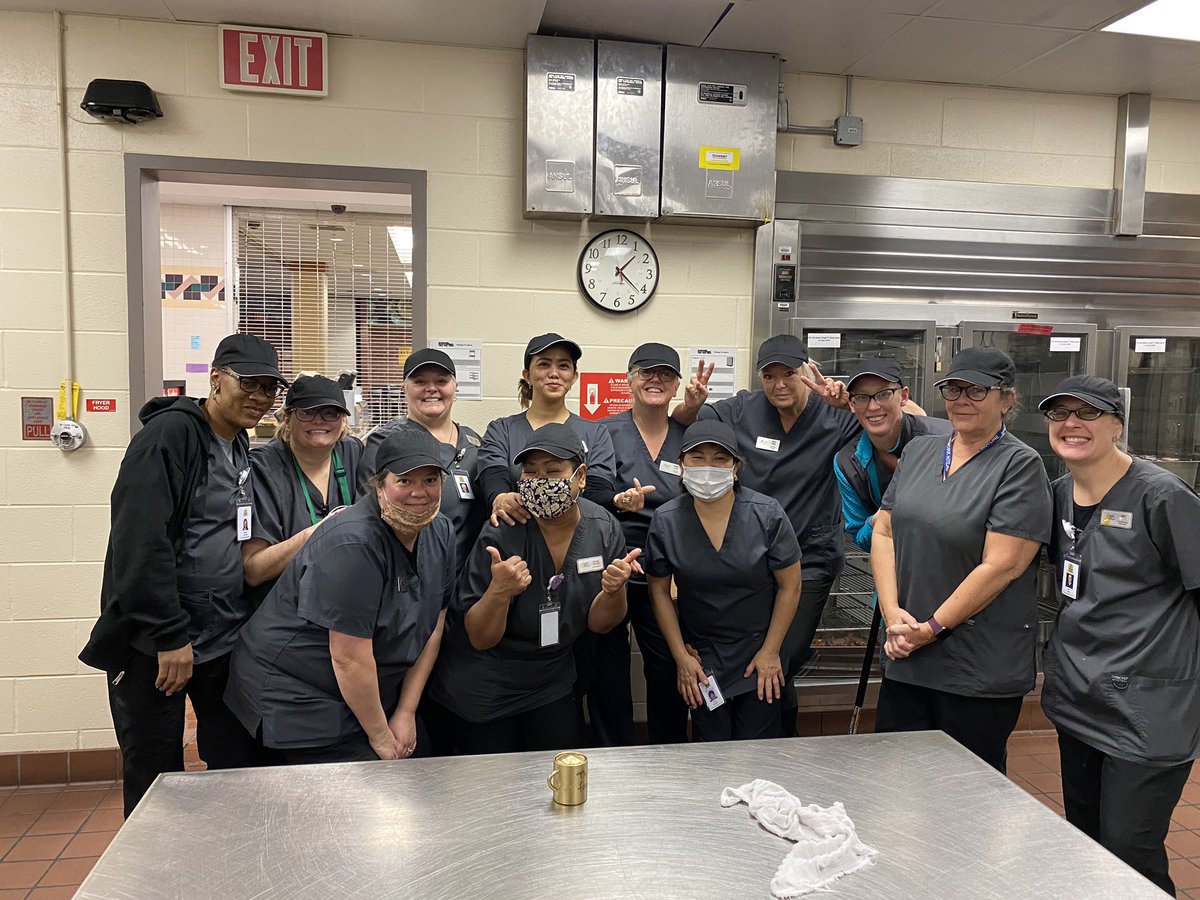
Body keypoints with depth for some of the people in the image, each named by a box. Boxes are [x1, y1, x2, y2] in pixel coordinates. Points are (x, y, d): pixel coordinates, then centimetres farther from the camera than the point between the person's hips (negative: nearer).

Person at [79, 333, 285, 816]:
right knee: (154, 780, 7)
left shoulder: (241, 447, 11)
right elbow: (140, 540, -21)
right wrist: (169, 636, -20)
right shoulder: (170, 434, -14)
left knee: (238, 767, 9)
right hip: (153, 647, -7)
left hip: (226, 641, 7)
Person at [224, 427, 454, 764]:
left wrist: (406, 713, -1)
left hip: (365, 696, 7)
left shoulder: (441, 534, -3)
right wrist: (380, 736, -14)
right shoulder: (352, 543, -27)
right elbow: (350, 658, -24)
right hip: (299, 700, -7)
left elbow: (432, 628, 1)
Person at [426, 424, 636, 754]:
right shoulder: (501, 535, -24)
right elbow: (480, 639, -18)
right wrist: (499, 591, -38)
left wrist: (614, 590, -23)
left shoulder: (604, 529, -11)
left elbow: (598, 623, -2)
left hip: (552, 684, 4)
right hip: (482, 691, -3)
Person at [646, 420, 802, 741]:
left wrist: (771, 651, -4)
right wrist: (681, 657, -2)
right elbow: (660, 591, -1)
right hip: (700, 658, 1)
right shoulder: (665, 521, -10)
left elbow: (789, 586, -5)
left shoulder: (767, 514, -13)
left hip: (760, 653, -1)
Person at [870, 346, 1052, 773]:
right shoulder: (918, 451, 9)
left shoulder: (1020, 466, -10)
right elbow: (883, 532, 7)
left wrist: (931, 629, -13)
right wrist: (892, 612, -5)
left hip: (980, 670, -5)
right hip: (904, 660, 6)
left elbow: (1000, 566, -16)